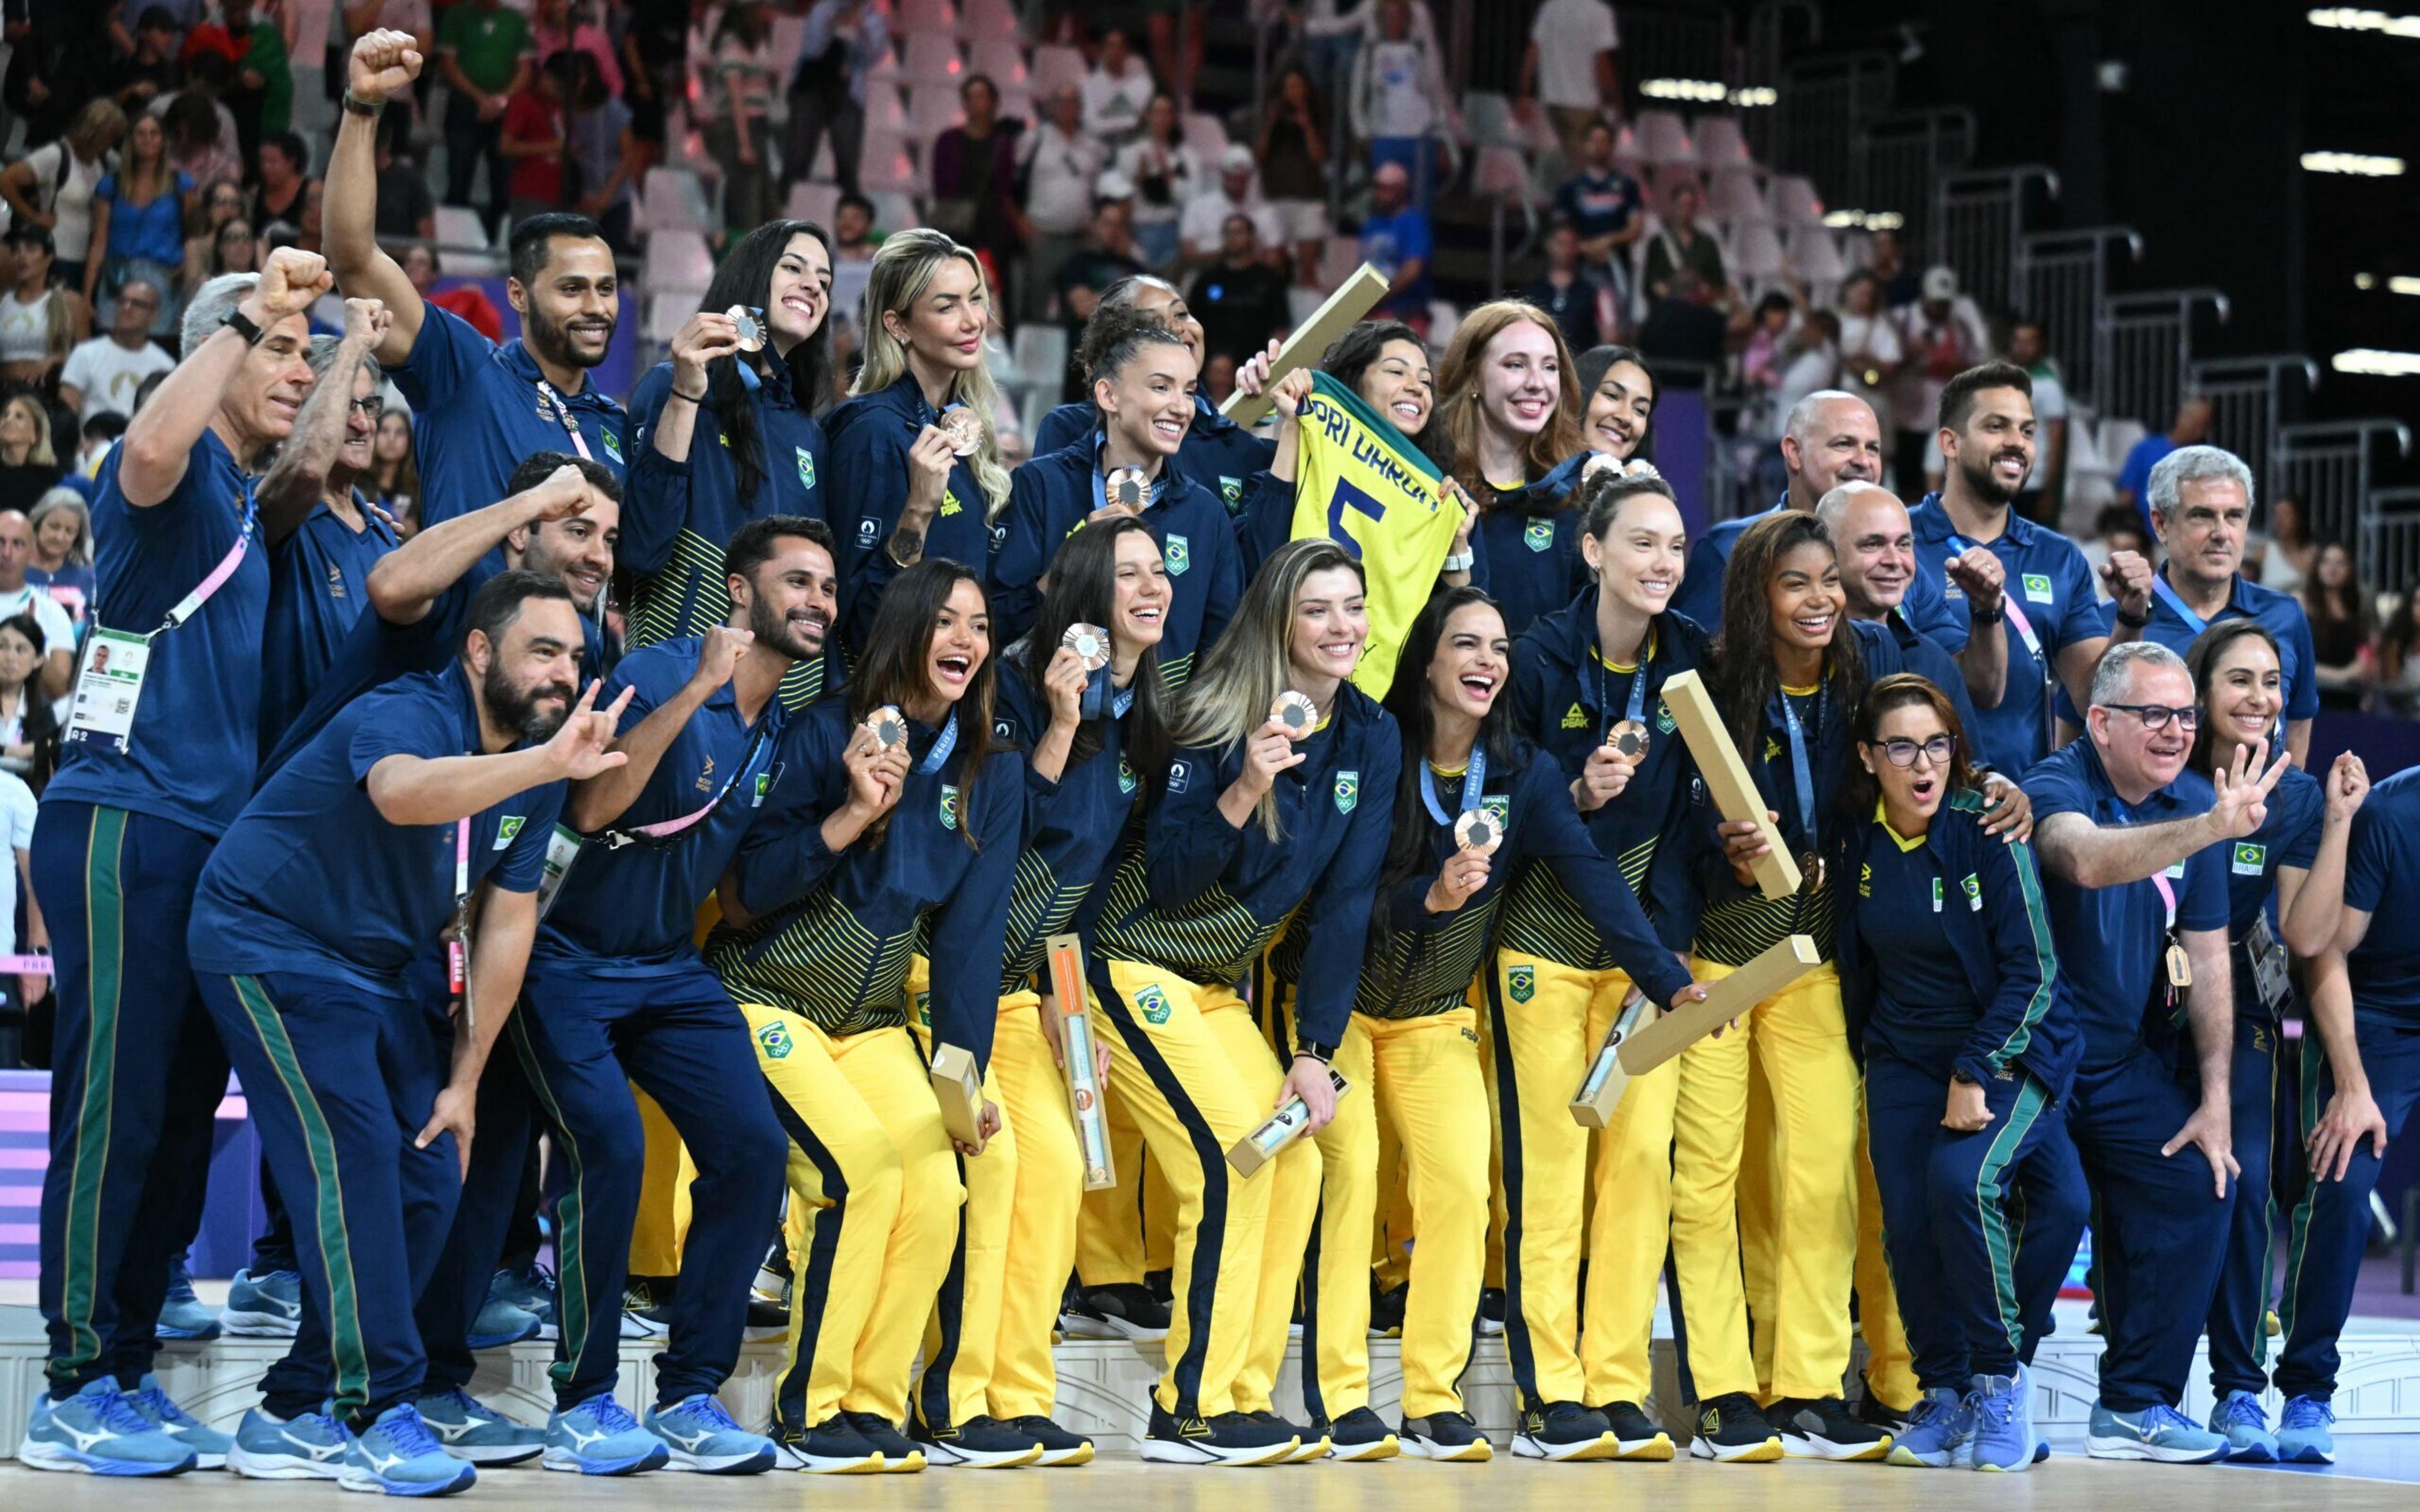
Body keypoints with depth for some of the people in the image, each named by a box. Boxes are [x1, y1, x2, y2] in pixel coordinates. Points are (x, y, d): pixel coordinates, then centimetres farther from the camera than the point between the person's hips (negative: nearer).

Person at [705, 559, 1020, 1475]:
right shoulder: (825, 735, -11)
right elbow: (748, 893, -15)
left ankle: (872, 1406, 0)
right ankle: (808, 1414, -13)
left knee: (937, 1188, -16)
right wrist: (852, 815, -26)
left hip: (873, 1018, 5)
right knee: (863, 1159, -25)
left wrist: (965, 1069, -6)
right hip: (766, 997, -5)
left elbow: (972, 934, 1)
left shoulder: (992, 775, 2)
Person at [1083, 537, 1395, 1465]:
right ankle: (1193, 1412, -9)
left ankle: (1241, 1401, 7)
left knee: (1296, 1164, -1)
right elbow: (1171, 879, -19)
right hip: (1137, 966, -7)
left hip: (1218, 987, 7)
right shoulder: (1218, 719, -17)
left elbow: (1346, 898, -1)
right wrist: (1245, 788, -34)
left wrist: (1314, 1050, -6)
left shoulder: (1371, 736, 0)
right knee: (1234, 1158, -16)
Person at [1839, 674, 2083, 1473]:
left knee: (1961, 1180, -28)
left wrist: (1975, 1075, -16)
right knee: (1907, 1223, -11)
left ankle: (2001, 1380, -10)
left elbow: (2033, 971, -12)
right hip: (1906, 1061, 4)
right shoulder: (1860, 852, 2)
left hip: (2008, 1052, -4)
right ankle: (1943, 1397, 10)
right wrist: (1867, 1059, 11)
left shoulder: (1987, 831, -11)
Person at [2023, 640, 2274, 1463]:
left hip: (2123, 1063, 6)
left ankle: (2136, 1404, 8)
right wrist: (2212, 829, -54)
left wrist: (2216, 1098, 2)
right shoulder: (2057, 788, -17)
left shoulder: (2196, 801, 2)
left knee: (2193, 1191, -3)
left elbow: (2207, 956, 6)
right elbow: (2089, 859, -42)